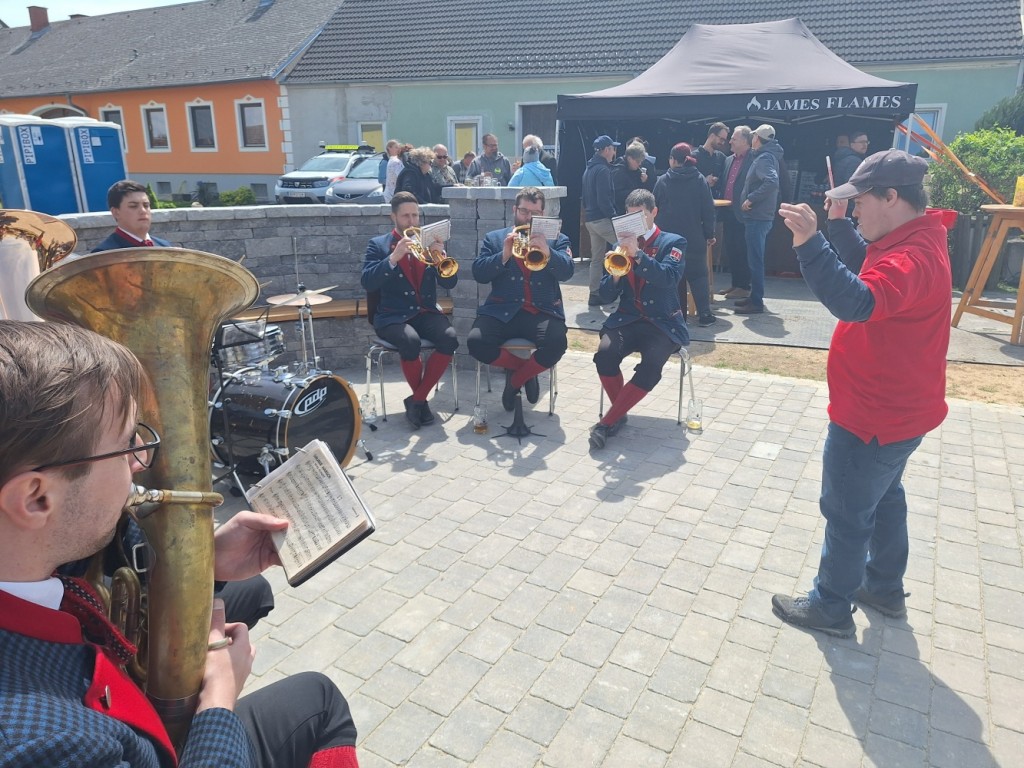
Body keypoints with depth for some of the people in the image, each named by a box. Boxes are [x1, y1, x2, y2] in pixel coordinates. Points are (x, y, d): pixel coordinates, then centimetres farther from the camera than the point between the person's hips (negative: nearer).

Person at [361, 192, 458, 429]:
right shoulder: (378, 245, 4)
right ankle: (421, 399, -7)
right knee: (410, 341, -34)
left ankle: (416, 399, -13)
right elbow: (368, 283, -11)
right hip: (392, 315, -3)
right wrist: (393, 257, -23)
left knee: (449, 338, -28)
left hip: (425, 311, 3)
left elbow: (450, 282, 4)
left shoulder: (429, 242, 12)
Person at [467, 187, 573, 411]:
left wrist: (547, 252, -23)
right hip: (502, 310, 1)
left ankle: (514, 379, -1)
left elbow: (566, 272, -4)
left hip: (542, 311, -1)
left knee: (557, 344, -31)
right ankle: (526, 369, 2)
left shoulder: (557, 239, 15)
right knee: (475, 342, -27)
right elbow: (479, 273, 2)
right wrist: (504, 255, -14)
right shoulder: (494, 238, 17)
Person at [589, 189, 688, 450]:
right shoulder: (621, 245, 12)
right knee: (604, 355, -27)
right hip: (627, 319, 3)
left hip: (663, 322, -2)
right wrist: (615, 274, -13)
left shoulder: (673, 242, 3)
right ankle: (620, 414, -5)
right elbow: (606, 295, 8)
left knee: (650, 367, -30)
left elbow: (669, 277, -18)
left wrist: (638, 254, -27)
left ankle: (607, 422, -17)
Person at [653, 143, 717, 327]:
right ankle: (704, 314, 2)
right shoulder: (699, 180, -2)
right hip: (694, 238, -1)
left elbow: (655, 209, 4)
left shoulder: (662, 181, -2)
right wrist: (710, 234, 4)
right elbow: (708, 210, -3)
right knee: (698, 275, 6)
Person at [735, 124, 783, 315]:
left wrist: (751, 199, -24)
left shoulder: (764, 158, -15)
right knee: (755, 258, 16)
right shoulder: (764, 156, 16)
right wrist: (751, 198, 12)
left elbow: (772, 181, -31)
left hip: (757, 216, -10)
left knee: (755, 259, -7)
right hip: (758, 215, 10)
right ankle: (754, 296, 24)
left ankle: (756, 302, -3)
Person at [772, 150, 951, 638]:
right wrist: (838, 223, 10)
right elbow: (864, 268, 22)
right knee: (883, 496, 24)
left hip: (874, 416, -11)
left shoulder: (912, 257, -27)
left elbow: (856, 302, -46)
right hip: (894, 409, 11)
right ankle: (884, 588, 42)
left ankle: (831, 608, 20)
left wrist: (809, 244, -52)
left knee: (847, 512, 4)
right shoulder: (910, 243, 5)